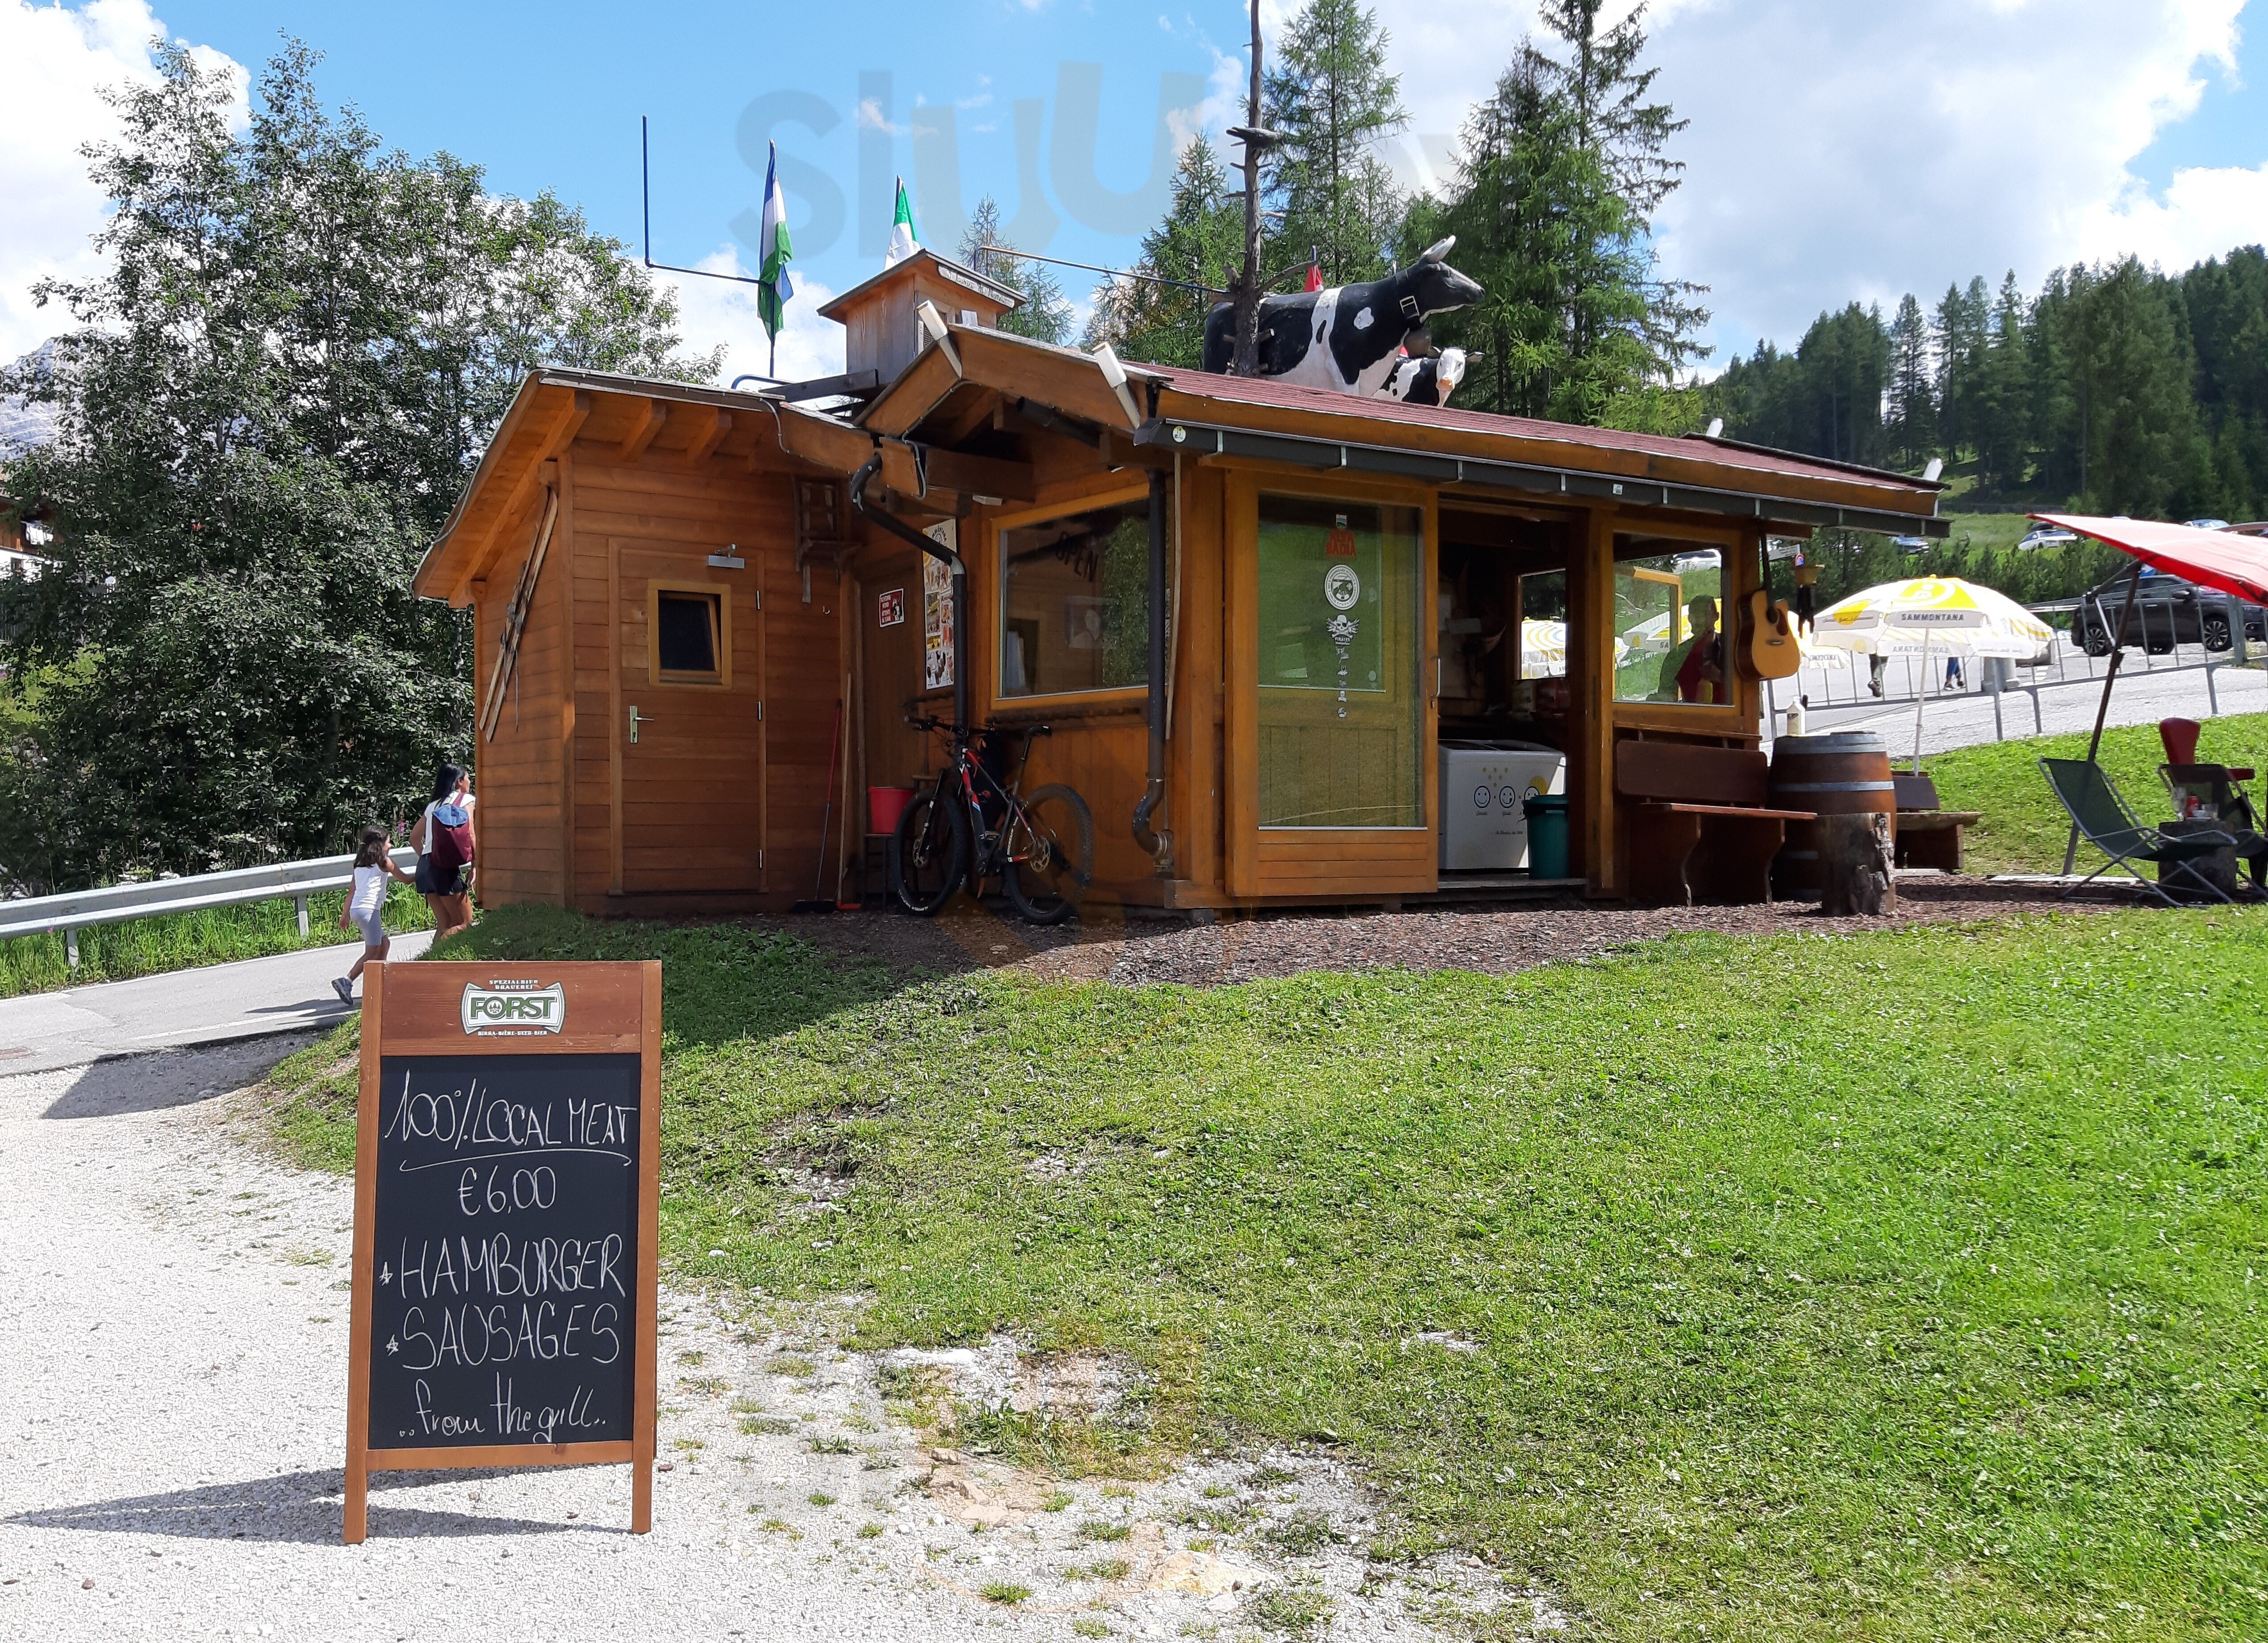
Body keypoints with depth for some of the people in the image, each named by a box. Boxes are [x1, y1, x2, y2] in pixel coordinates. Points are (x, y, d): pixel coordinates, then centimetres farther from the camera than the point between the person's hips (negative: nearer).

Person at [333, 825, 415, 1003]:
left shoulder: (360, 863, 19)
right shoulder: (384, 861, -1)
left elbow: (352, 890, 18)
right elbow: (406, 880, 8)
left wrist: (345, 915, 20)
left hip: (355, 909, 8)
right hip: (369, 909, -8)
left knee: (384, 943, 19)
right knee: (372, 953, -8)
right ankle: (346, 982, -22)